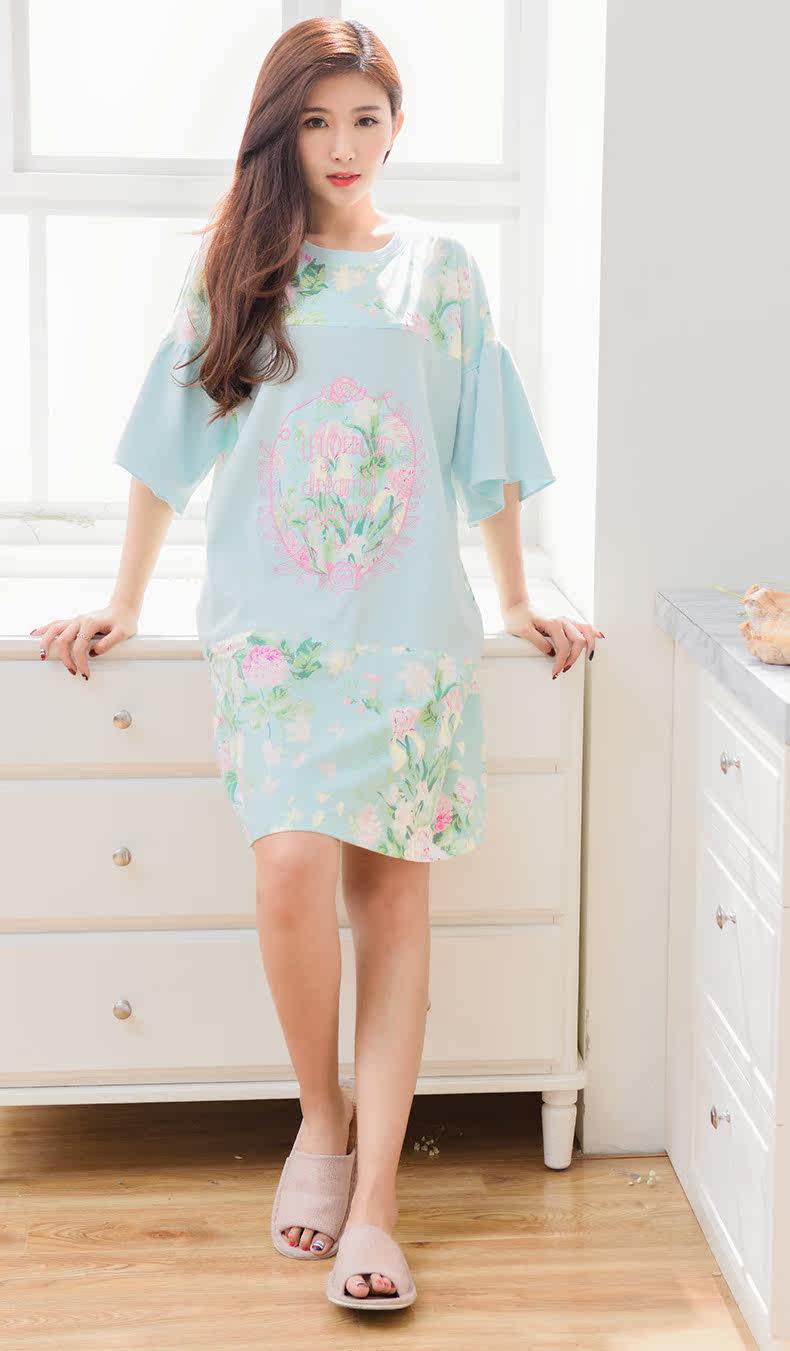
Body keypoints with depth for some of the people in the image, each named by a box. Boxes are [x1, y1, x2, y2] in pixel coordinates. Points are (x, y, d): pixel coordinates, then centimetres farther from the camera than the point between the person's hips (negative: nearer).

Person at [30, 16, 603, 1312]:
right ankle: (322, 1112, 9)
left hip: (413, 623, 1)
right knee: (295, 871, -17)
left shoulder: (441, 268, 10)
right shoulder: (233, 270, 11)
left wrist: (519, 602, 15)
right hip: (273, 622, 0)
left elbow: (486, 453, 14)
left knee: (393, 889, -2)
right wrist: (123, 605, 13)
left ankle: (372, 1195, 1)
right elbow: (170, 445, 13)